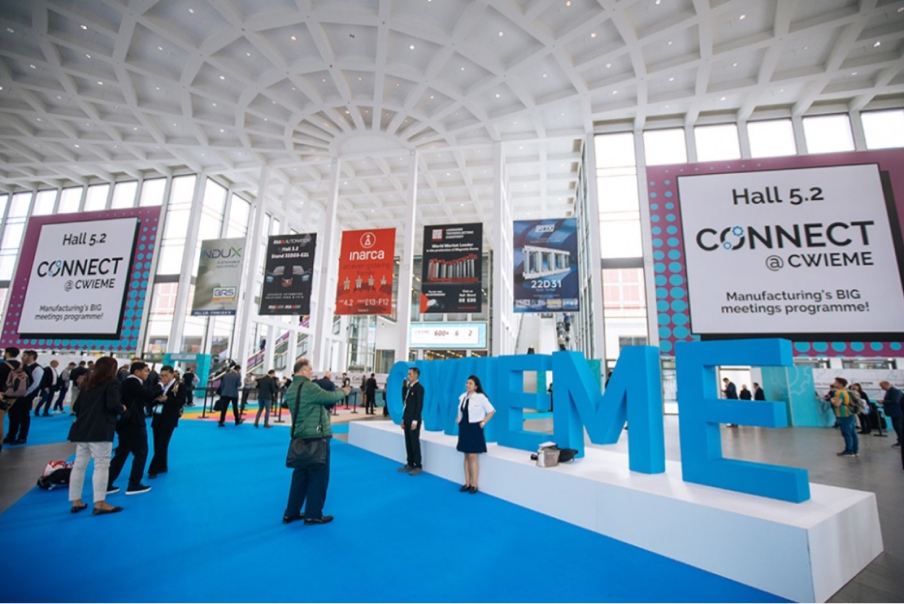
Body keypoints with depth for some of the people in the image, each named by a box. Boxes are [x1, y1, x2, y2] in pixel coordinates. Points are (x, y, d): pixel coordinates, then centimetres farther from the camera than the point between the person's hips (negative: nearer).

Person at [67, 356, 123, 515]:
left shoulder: (88, 383, 14)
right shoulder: (112, 383, -7)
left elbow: (76, 407, 16)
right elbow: (113, 405, -18)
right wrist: (122, 409, 3)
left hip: (83, 428, 8)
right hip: (100, 430, -8)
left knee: (79, 465, 14)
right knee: (102, 465, -3)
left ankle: (76, 502, 24)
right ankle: (99, 503, 1)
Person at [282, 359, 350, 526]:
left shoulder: (290, 390, 8)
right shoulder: (309, 387, -20)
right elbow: (330, 397, -14)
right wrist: (343, 391, 3)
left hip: (300, 437, 9)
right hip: (316, 437, -9)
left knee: (300, 474, 18)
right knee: (318, 476, 5)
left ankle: (291, 513, 26)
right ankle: (313, 515, 14)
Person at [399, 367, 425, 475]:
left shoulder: (419, 388, -13)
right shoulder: (409, 387, 14)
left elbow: (419, 405, -18)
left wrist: (415, 421, -20)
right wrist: (403, 419, 14)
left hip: (413, 421, -8)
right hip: (407, 420, 8)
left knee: (415, 443, -1)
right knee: (408, 443, 12)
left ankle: (418, 466, 8)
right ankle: (410, 464, 22)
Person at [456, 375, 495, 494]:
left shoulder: (480, 397, -14)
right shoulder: (462, 397, 4)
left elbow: (491, 411, -11)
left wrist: (483, 423, -12)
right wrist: (458, 420, 10)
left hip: (474, 429, -6)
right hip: (463, 428, 6)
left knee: (472, 456, -3)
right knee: (466, 456, 11)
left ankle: (474, 484, 9)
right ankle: (467, 483, 19)